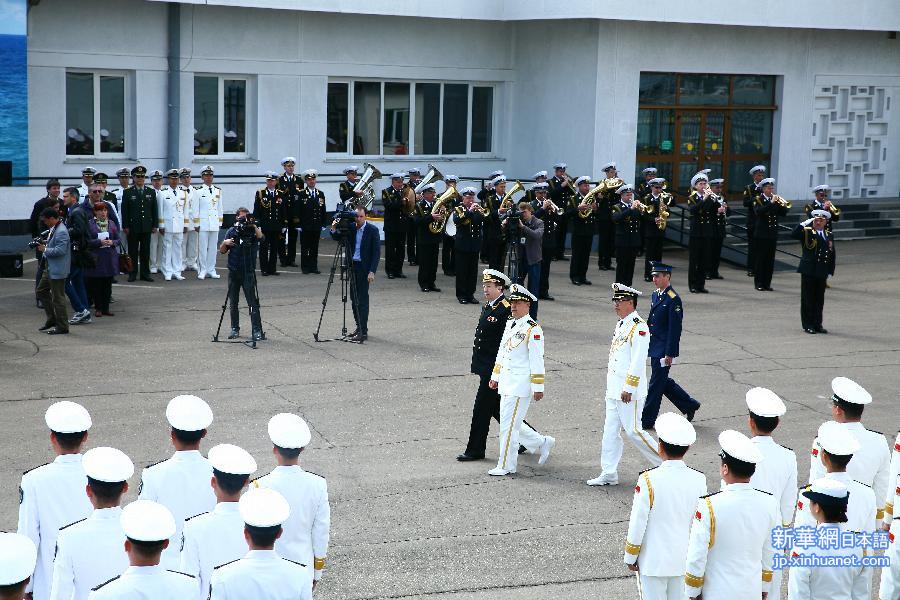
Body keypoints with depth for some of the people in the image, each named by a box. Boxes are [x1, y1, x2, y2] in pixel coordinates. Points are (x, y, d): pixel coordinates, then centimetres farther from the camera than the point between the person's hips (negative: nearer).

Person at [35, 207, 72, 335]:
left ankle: (62, 326, 7)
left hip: (57, 270, -11)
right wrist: (45, 246, 8)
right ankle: (52, 319, 28)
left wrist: (45, 250, -17)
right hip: (49, 268, 11)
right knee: (41, 291, 20)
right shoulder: (53, 229, 10)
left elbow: (60, 250, -28)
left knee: (58, 298, -3)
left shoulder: (61, 232, -22)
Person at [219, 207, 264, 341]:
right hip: (234, 271, 3)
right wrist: (225, 243, -11)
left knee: (253, 302, -8)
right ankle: (235, 329, 20)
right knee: (233, 303, 9)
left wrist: (253, 226, -35)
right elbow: (222, 251, 9)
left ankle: (257, 330, -9)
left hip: (248, 271, -3)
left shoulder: (252, 230, 0)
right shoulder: (231, 231, 7)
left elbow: (260, 236, -23)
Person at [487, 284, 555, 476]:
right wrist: (495, 377, 22)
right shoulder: (510, 324, 13)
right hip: (506, 384, 9)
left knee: (508, 425, -5)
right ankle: (543, 442, 29)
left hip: (521, 385, -9)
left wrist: (538, 388, -15)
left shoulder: (533, 329, -13)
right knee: (513, 424, 12)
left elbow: (537, 361, -14)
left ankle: (506, 466, 5)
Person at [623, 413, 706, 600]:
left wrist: (630, 556, 1)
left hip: (653, 562, -4)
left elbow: (638, 523, -13)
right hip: (684, 561, 4)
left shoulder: (648, 481, -19)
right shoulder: (698, 481, -8)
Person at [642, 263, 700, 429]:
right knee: (662, 381, 16)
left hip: (664, 350, -9)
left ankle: (647, 420, 8)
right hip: (655, 347, 9)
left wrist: (669, 354, -19)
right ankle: (690, 405, 30)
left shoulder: (673, 299, -17)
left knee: (656, 384, -1)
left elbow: (675, 329, -18)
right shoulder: (655, 295, 10)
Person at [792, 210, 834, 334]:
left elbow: (832, 254, 14)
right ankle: (807, 325, 8)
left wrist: (830, 271, 9)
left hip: (822, 272, 4)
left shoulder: (830, 235, 12)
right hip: (808, 271, -4)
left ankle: (817, 324, 17)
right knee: (807, 298, 1)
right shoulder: (806, 232, -2)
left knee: (819, 299, 9)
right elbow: (793, 234, -21)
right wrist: (805, 223, -22)